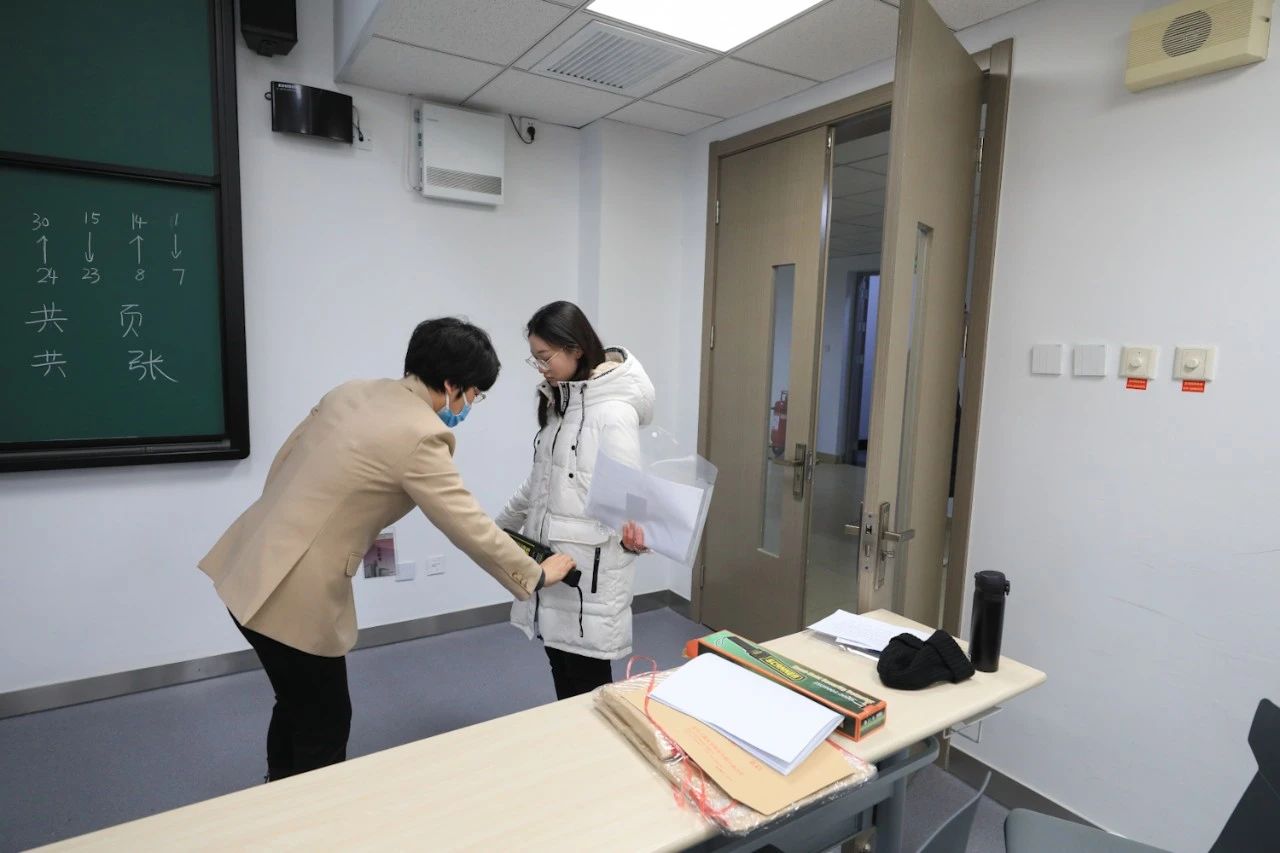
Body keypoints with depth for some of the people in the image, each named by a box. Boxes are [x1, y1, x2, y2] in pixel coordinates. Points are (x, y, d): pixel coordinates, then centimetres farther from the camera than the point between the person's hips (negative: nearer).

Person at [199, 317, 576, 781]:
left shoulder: (350, 392, 5)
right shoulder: (420, 435, -19)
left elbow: (281, 465, 13)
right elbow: (471, 527, -15)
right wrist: (537, 575, -2)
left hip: (251, 565, 9)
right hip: (294, 593, -9)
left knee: (298, 704, 27)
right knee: (325, 721, 13)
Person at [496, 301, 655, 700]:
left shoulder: (614, 411, -16)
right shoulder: (559, 401, 11)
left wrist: (632, 530, -37)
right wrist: (500, 526, 24)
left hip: (591, 566, -8)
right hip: (551, 556, 8)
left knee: (587, 681, 3)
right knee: (561, 670, 17)